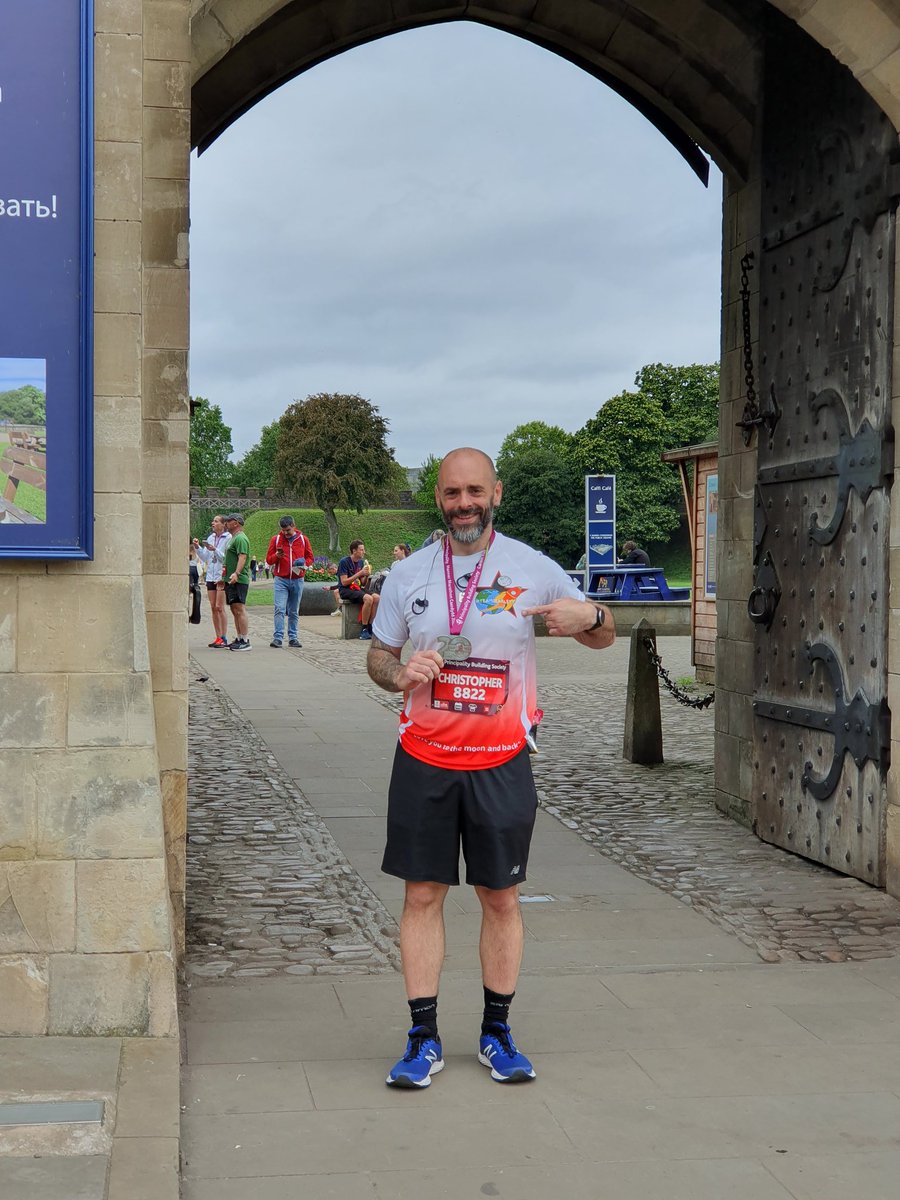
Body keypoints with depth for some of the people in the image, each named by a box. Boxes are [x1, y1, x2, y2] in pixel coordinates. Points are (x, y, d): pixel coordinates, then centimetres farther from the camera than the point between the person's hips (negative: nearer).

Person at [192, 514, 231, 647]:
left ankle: (224, 638, -5)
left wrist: (214, 550, -22)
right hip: (210, 576, 7)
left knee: (219, 607, -8)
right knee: (213, 607, 6)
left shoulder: (228, 538, -9)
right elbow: (205, 558, 15)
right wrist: (197, 547, 2)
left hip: (222, 576, -7)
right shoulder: (210, 538, 13)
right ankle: (218, 637, 11)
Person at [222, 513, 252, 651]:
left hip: (238, 581, -11)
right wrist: (225, 575, 31)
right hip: (231, 580, 11)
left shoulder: (240, 538, -12)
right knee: (235, 610, 13)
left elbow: (242, 557, -23)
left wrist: (236, 573, -34)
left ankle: (246, 641, -15)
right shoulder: (234, 538, 22)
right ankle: (238, 639, 19)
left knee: (239, 609, -13)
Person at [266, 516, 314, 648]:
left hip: (297, 580, 1)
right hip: (281, 580, -1)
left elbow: (310, 557, 13)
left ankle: (293, 637, 13)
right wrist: (277, 556, -14)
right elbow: (268, 559, 7)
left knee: (294, 612, 7)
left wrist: (304, 564, -8)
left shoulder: (303, 539, 7)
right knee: (279, 609, -11)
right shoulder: (276, 539, 5)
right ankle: (278, 637, -12)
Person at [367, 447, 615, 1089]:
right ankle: (424, 1038, 13)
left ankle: (497, 1033, 21)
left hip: (502, 760, -1)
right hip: (424, 759, 1)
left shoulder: (534, 569, 0)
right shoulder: (407, 575, 5)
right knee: (423, 894, 3)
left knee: (501, 897, 6)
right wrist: (401, 674, -10)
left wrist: (590, 616, -17)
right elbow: (378, 656, 14)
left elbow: (604, 636, 8)